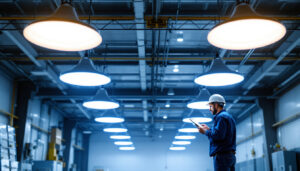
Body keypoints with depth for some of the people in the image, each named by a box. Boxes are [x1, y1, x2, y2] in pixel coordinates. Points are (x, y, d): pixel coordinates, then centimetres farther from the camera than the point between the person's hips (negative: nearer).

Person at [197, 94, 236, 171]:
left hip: (222, 155, -10)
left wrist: (205, 132, -8)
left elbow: (218, 135, -22)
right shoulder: (228, 116, 21)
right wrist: (209, 129, 18)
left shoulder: (221, 117, -11)